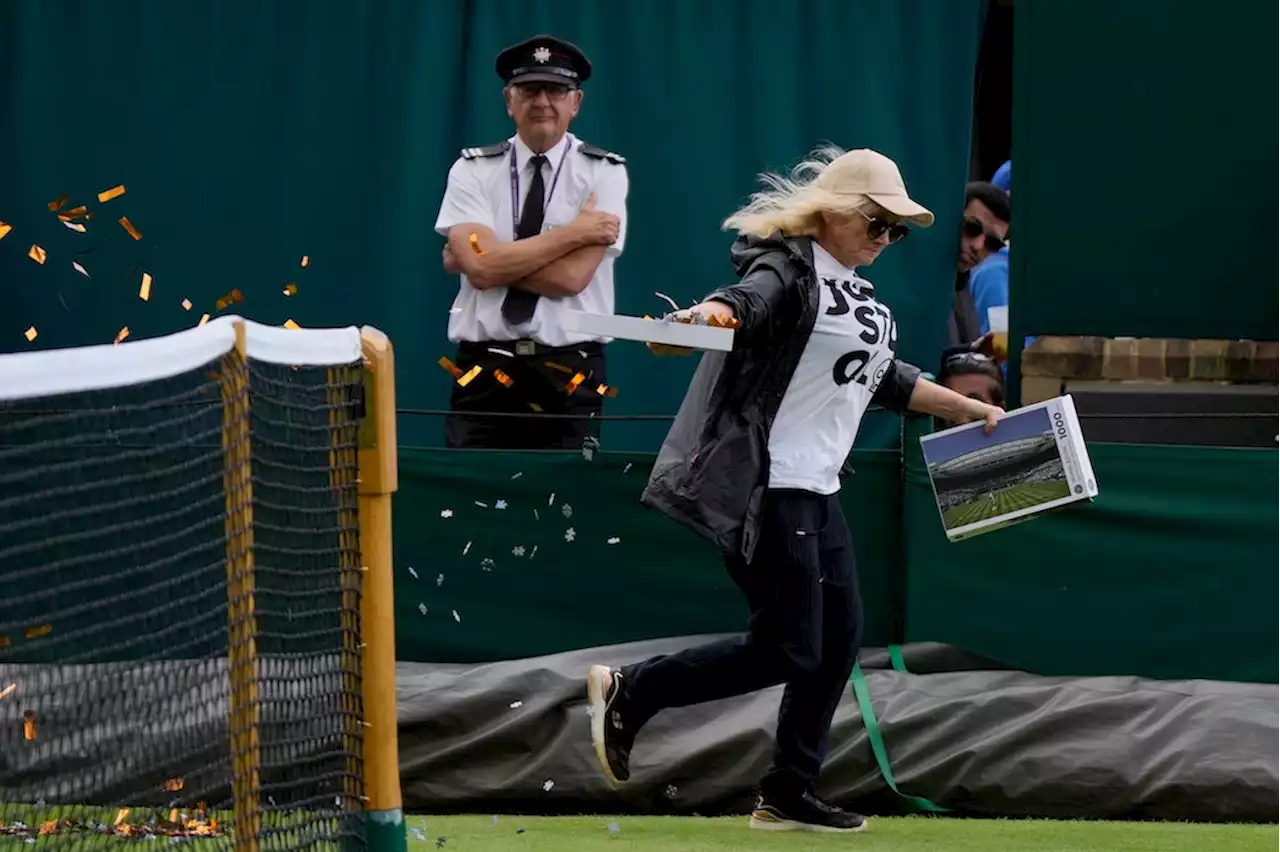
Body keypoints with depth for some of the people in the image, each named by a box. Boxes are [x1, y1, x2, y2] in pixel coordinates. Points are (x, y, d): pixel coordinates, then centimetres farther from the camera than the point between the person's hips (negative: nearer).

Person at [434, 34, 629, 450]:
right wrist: (573, 233, -10)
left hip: (569, 376, -1)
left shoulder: (604, 173, 1)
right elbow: (481, 269, -10)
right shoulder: (473, 170, 5)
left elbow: (571, 277, -11)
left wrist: (475, 257, -6)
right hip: (485, 370, 1)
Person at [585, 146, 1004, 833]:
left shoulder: (857, 293, 18)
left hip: (816, 493, 10)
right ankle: (629, 693, 0)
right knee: (787, 649, -11)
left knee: (839, 636, 11)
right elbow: (751, 296, -33)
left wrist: (969, 409, 35)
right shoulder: (790, 269, -11)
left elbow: (887, 381, 32)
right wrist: (711, 312, -55)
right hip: (765, 487, -10)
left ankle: (787, 794, 20)